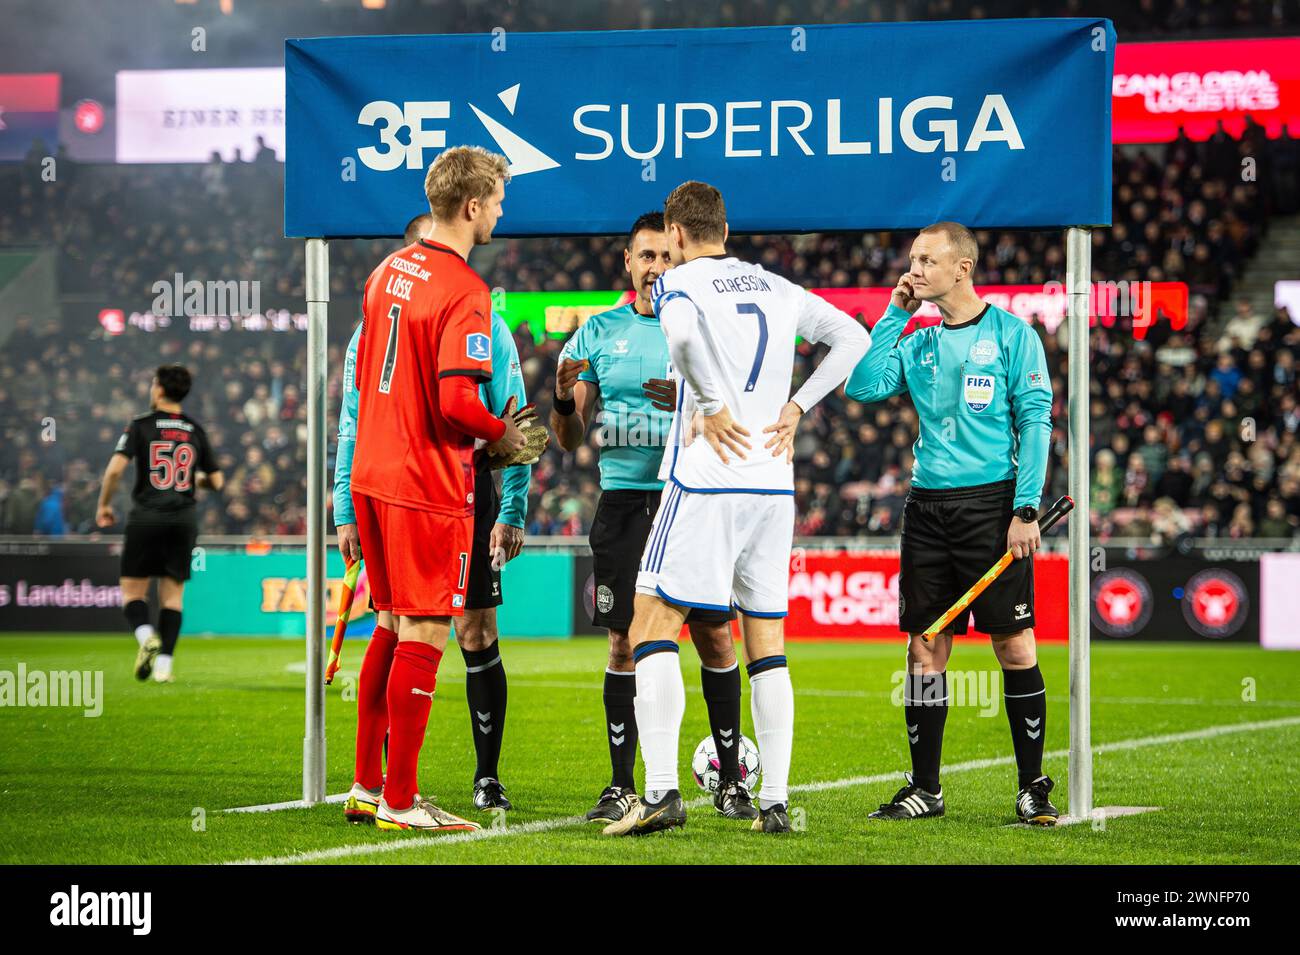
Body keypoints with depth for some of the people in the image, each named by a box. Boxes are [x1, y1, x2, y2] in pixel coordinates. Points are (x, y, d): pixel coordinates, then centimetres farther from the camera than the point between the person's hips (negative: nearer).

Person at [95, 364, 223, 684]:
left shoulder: (141, 425, -3)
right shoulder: (196, 430, 8)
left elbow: (115, 468, -12)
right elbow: (217, 482, 10)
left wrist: (104, 504, 2)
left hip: (146, 517, -3)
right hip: (184, 519, 3)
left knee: (133, 591, 6)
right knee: (173, 594, 9)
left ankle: (146, 636, -23)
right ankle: (164, 665, 0)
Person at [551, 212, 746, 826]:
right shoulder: (600, 332, 9)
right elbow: (569, 439, 10)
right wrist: (563, 401, -12)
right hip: (624, 499, 1)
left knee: (714, 637, -3)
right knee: (624, 643, 0)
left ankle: (730, 779, 7)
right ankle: (621, 786, 5)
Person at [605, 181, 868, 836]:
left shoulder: (679, 282, -2)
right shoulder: (777, 288, 15)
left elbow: (684, 333, -26)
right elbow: (854, 338, 19)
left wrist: (714, 406, -15)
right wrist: (795, 406, 13)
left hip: (703, 483, -6)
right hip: (774, 487, 6)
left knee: (652, 630, -3)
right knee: (767, 646, 10)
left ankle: (661, 791, -15)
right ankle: (775, 801, 6)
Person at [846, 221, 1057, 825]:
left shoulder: (1011, 334, -1)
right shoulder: (918, 343, 14)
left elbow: (1035, 421, -5)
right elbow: (863, 386, 2)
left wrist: (1026, 508, -12)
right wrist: (895, 315, 3)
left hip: (991, 503, -5)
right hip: (927, 504, 5)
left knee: (1014, 644, -6)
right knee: (925, 647, 4)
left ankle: (1033, 787, 1)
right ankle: (925, 788, 11)